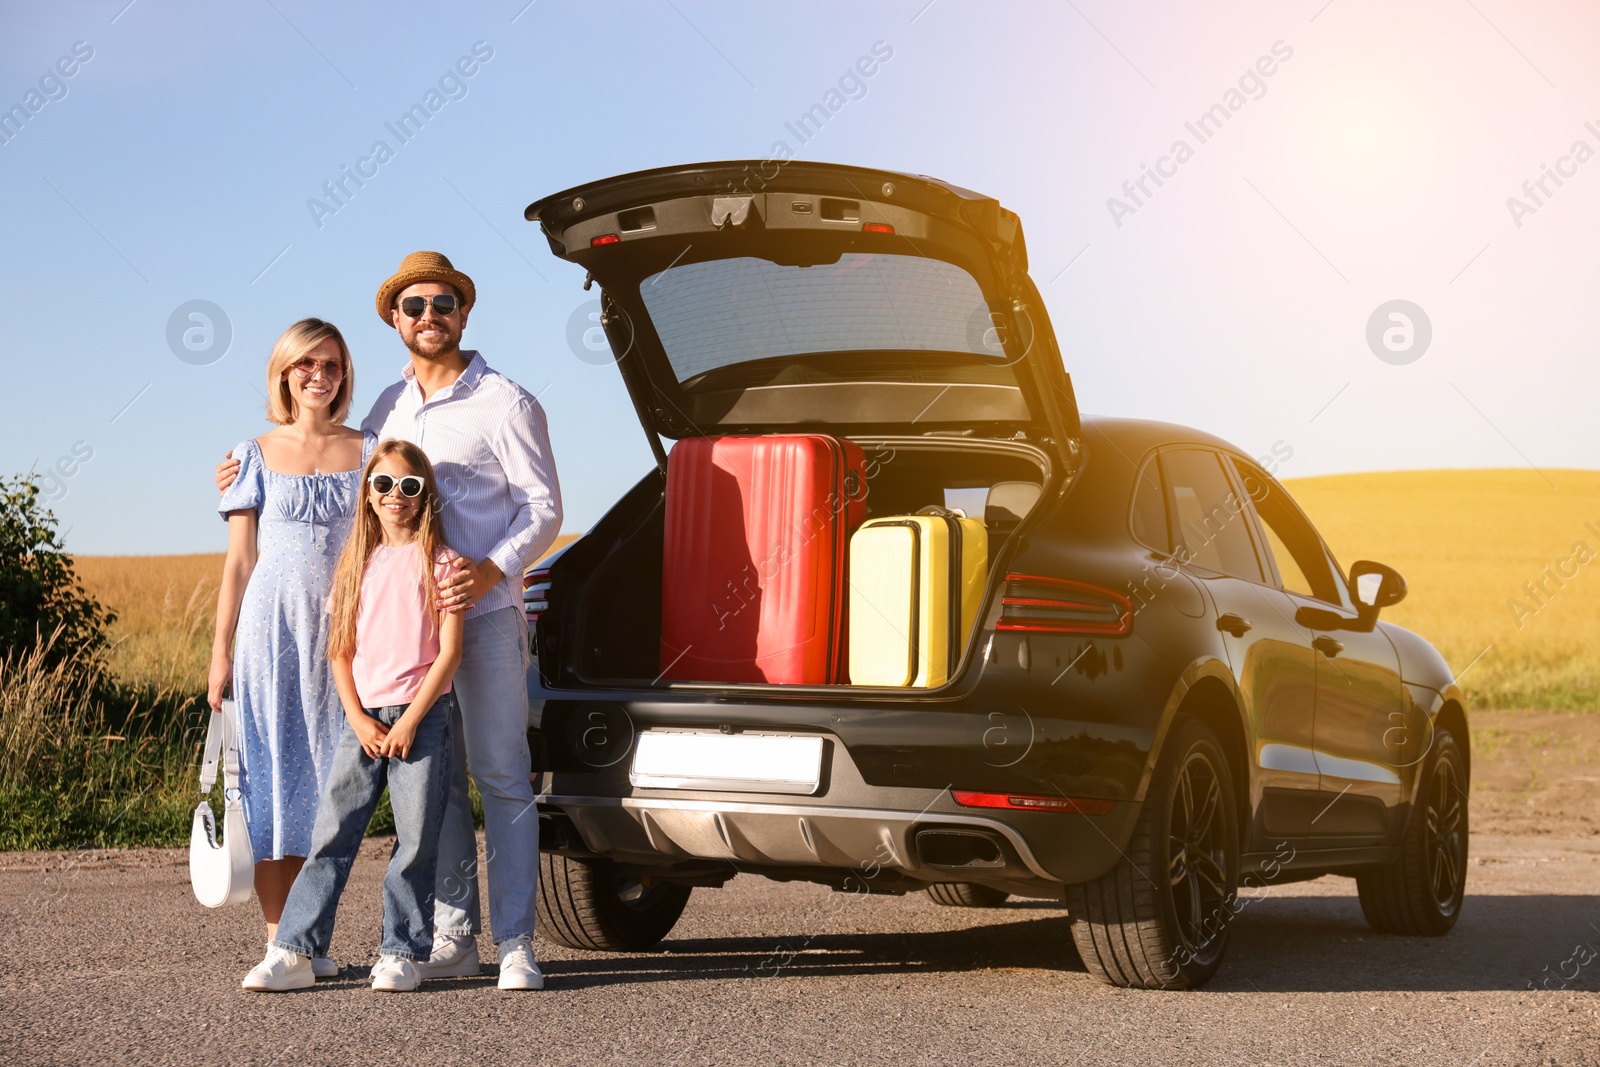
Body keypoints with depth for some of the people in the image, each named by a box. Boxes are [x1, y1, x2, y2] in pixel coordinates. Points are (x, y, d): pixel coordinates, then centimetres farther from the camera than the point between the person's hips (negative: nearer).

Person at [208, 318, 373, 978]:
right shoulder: (257, 455, 7)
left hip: (341, 629, 1)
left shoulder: (367, 451, 8)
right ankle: (278, 939, 2)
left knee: (326, 774, 0)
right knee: (270, 774, -2)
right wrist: (220, 653, 2)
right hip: (270, 626, -1)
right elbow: (239, 561, 7)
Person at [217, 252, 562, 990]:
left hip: (487, 615, -6)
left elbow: (543, 507, -6)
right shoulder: (389, 408, 14)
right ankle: (453, 937, 13)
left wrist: (491, 570, -23)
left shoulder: (504, 403, -3)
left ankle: (516, 943, -3)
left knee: (501, 776, -5)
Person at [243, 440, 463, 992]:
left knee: (417, 839, -2)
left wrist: (410, 720, -12)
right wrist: (358, 719, -4)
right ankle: (295, 950, -2)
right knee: (332, 831, -1)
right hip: (363, 718, 3)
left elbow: (450, 650, -6)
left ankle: (402, 953, 8)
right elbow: (340, 651, 10)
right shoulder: (356, 564, 12)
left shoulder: (438, 561, 0)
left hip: (422, 715, -3)